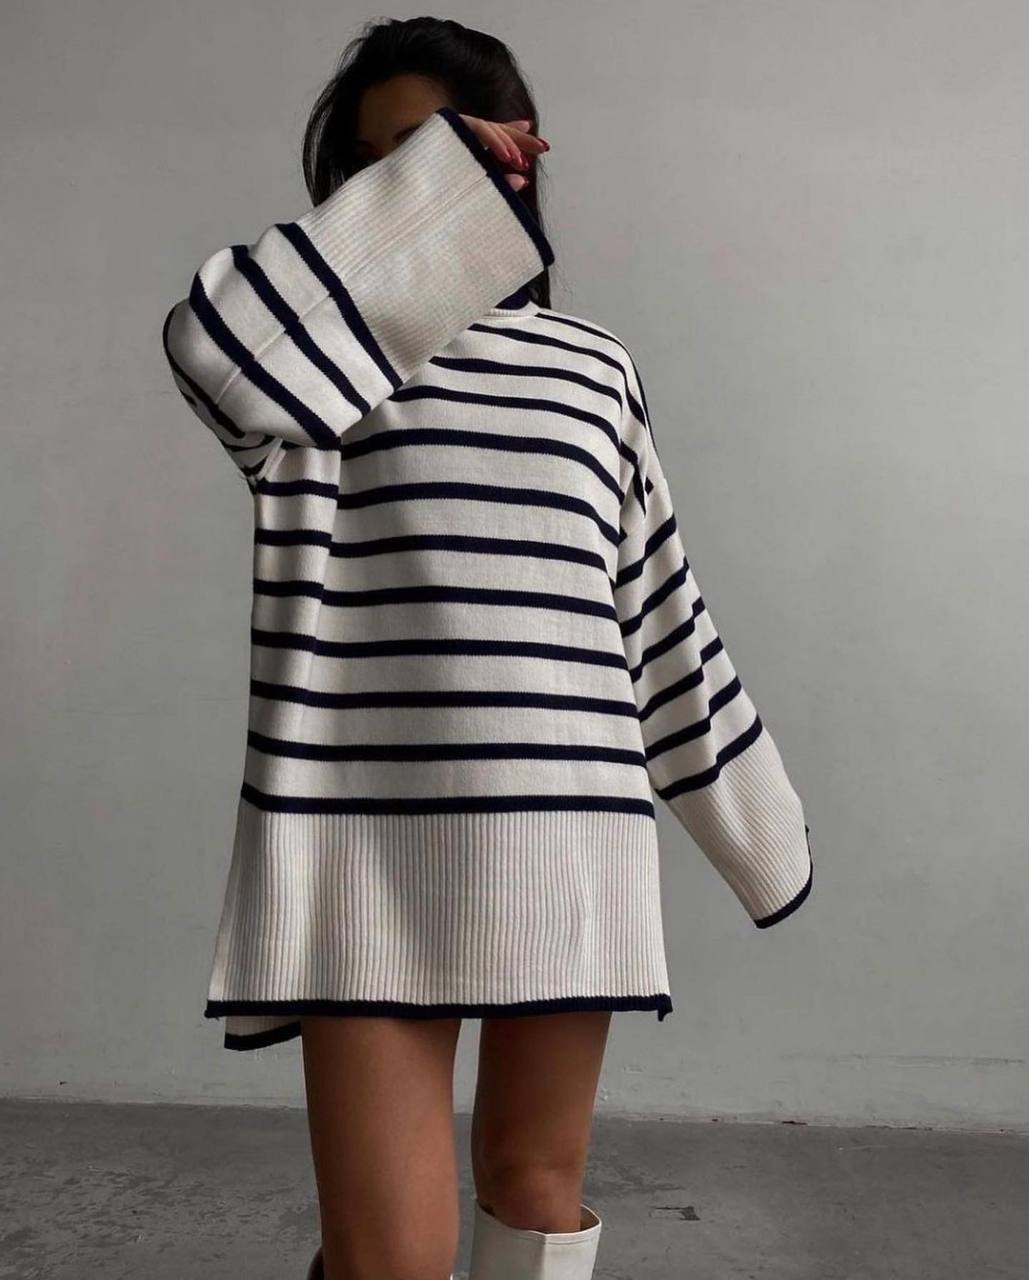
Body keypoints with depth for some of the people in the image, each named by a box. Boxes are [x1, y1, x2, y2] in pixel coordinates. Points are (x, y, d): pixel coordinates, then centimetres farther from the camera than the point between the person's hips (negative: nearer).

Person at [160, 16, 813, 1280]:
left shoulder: (595, 365, 14)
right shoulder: (322, 342, 5)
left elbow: (657, 604, 16)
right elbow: (221, 358, -20)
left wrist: (755, 820, 18)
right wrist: (436, 177, -12)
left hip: (567, 833, 3)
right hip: (372, 832, -3)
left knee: (539, 1177, 16)